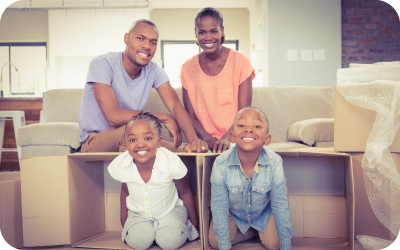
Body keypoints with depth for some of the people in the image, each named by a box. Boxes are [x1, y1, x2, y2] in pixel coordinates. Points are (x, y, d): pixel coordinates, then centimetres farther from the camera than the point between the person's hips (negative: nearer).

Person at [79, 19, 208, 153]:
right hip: (93, 144, -4)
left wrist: (194, 139, -35)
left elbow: (175, 105, -15)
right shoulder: (102, 64, -18)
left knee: (188, 151, -18)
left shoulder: (154, 71, -1)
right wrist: (164, 118, -23)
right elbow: (114, 117, -29)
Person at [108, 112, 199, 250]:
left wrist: (194, 222, 3)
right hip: (138, 212, 2)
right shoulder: (120, 165, -24)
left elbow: (185, 192, -11)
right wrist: (123, 220, 10)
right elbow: (125, 191, 0)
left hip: (170, 210, -1)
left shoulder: (172, 162, -31)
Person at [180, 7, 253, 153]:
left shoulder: (240, 62, 1)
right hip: (206, 143, 1)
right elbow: (190, 116, 6)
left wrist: (227, 137, -19)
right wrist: (205, 136, -14)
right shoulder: (188, 68, 6)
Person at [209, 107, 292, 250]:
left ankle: (259, 231, 23)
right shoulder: (221, 164, -34)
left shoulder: (275, 163, -34)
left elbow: (281, 208, -21)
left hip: (263, 213, 0)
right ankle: (248, 233, 17)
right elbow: (219, 208, -21)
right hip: (233, 213, 0)